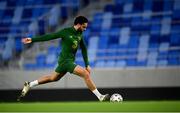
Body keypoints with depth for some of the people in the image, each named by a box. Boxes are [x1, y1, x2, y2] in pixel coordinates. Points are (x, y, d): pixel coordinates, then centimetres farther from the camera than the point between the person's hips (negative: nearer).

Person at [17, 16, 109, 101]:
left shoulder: (79, 35, 5)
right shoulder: (66, 32, -15)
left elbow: (83, 49, 13)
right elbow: (50, 36, -10)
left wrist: (87, 64, 8)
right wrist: (32, 40, -7)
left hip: (70, 61, 8)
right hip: (65, 61, -8)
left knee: (53, 78, 21)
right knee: (86, 74, -17)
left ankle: (29, 85, 33)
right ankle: (100, 97, -15)